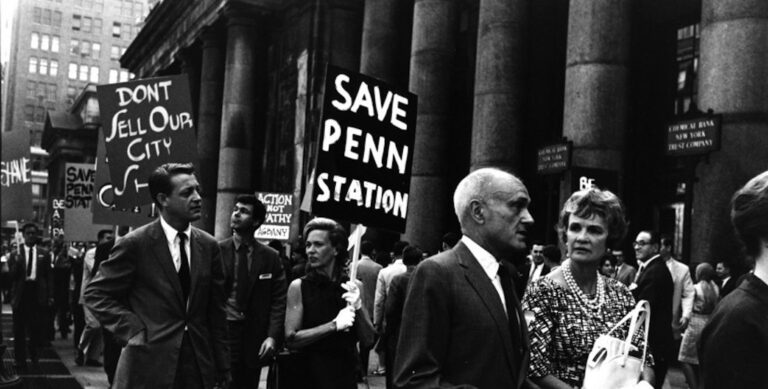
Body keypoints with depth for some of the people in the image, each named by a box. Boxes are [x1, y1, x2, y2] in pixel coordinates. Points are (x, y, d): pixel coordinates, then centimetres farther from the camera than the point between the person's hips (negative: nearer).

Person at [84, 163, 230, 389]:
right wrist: (134, 329, -11)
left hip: (199, 367, 3)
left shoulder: (208, 245, 5)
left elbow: (216, 311, 8)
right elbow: (96, 294, -2)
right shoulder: (135, 244, -7)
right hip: (149, 367, -3)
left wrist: (222, 367, 7)